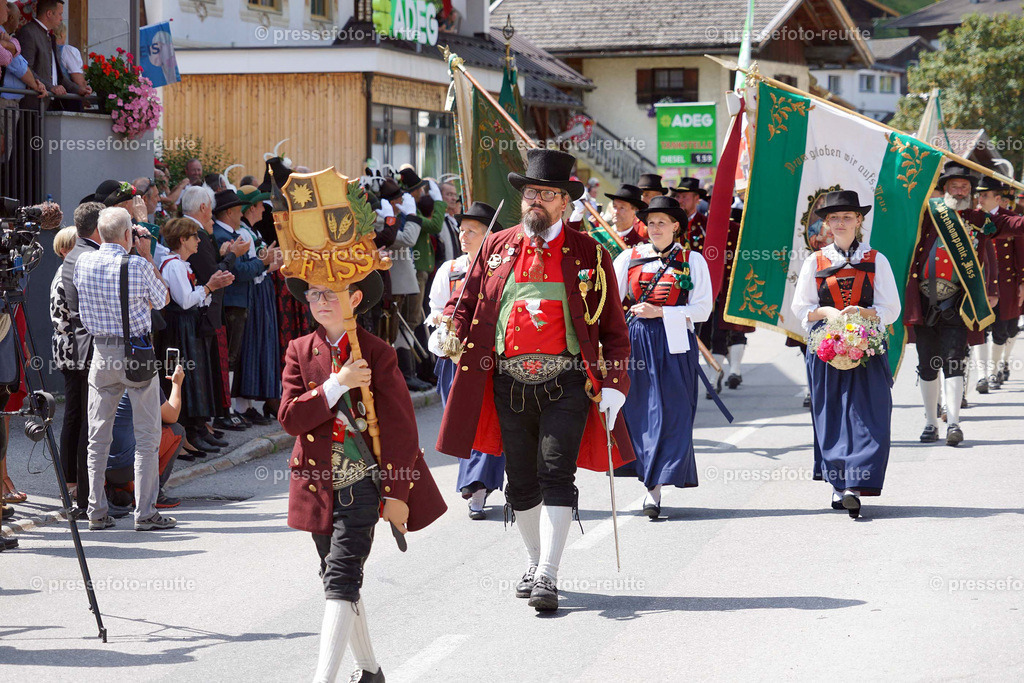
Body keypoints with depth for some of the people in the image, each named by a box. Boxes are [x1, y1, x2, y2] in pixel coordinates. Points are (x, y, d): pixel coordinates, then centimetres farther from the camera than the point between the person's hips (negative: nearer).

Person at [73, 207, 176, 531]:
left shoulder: (83, 262, -1)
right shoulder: (138, 266, -14)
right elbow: (162, 300, 3)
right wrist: (147, 256, 6)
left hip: (101, 351, 4)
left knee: (98, 436, 10)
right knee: (147, 436, 3)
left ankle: (96, 512, 10)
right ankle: (145, 512, 0)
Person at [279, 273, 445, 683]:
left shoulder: (377, 353, -4)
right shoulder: (300, 351, 6)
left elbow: (400, 428, -4)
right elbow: (289, 417, -6)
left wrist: (396, 494, -8)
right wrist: (336, 385, -18)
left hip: (363, 482, -4)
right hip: (319, 484, 4)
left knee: (341, 577, -15)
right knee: (338, 577, 12)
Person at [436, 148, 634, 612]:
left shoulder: (589, 255, 3)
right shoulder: (497, 248, 10)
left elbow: (613, 327, 3)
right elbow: (468, 301, 15)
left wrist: (614, 384, -6)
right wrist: (451, 330, -8)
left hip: (566, 382, -3)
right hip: (509, 381, 3)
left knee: (556, 477, -11)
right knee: (521, 482, 11)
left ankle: (548, 578, -12)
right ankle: (535, 564, 27)